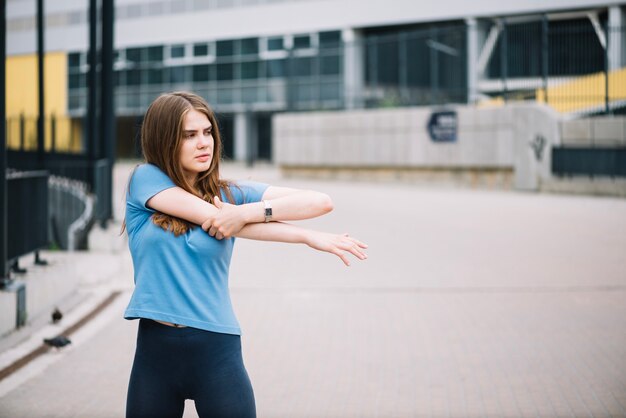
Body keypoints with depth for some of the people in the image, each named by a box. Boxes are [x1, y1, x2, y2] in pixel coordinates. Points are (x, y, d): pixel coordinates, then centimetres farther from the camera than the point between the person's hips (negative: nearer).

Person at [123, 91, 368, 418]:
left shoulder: (229, 193, 6)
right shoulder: (146, 178, 1)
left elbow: (320, 202, -3)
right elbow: (215, 219, -11)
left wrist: (248, 212, -18)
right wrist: (309, 237, -10)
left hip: (217, 352, 0)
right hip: (154, 350, 0)